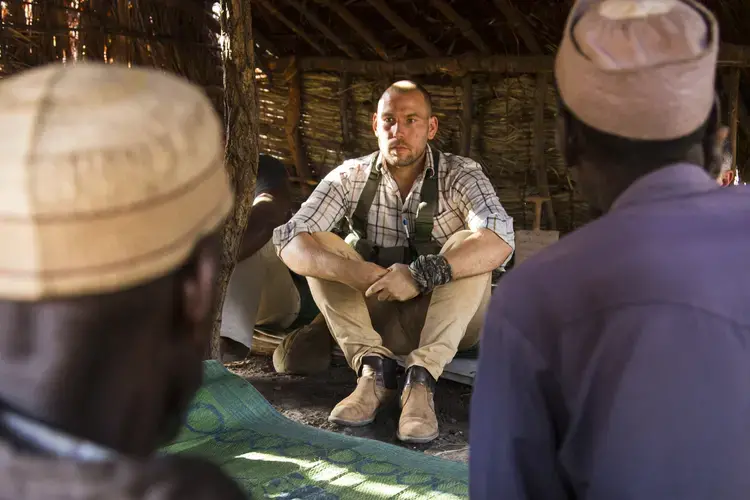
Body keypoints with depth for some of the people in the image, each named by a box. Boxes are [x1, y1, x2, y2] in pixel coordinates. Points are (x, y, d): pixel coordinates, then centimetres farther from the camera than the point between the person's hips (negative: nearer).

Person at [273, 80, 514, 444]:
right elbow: (289, 242, -17)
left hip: (446, 322, -2)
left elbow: (500, 242, -31)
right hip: (377, 319, 2)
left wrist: (422, 274, -43)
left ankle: (422, 376, -34)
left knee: (470, 245, -27)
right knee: (317, 246, -16)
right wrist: (352, 272, -36)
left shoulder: (459, 175, -11)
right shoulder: (351, 177, -5)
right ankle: (373, 368, -25)